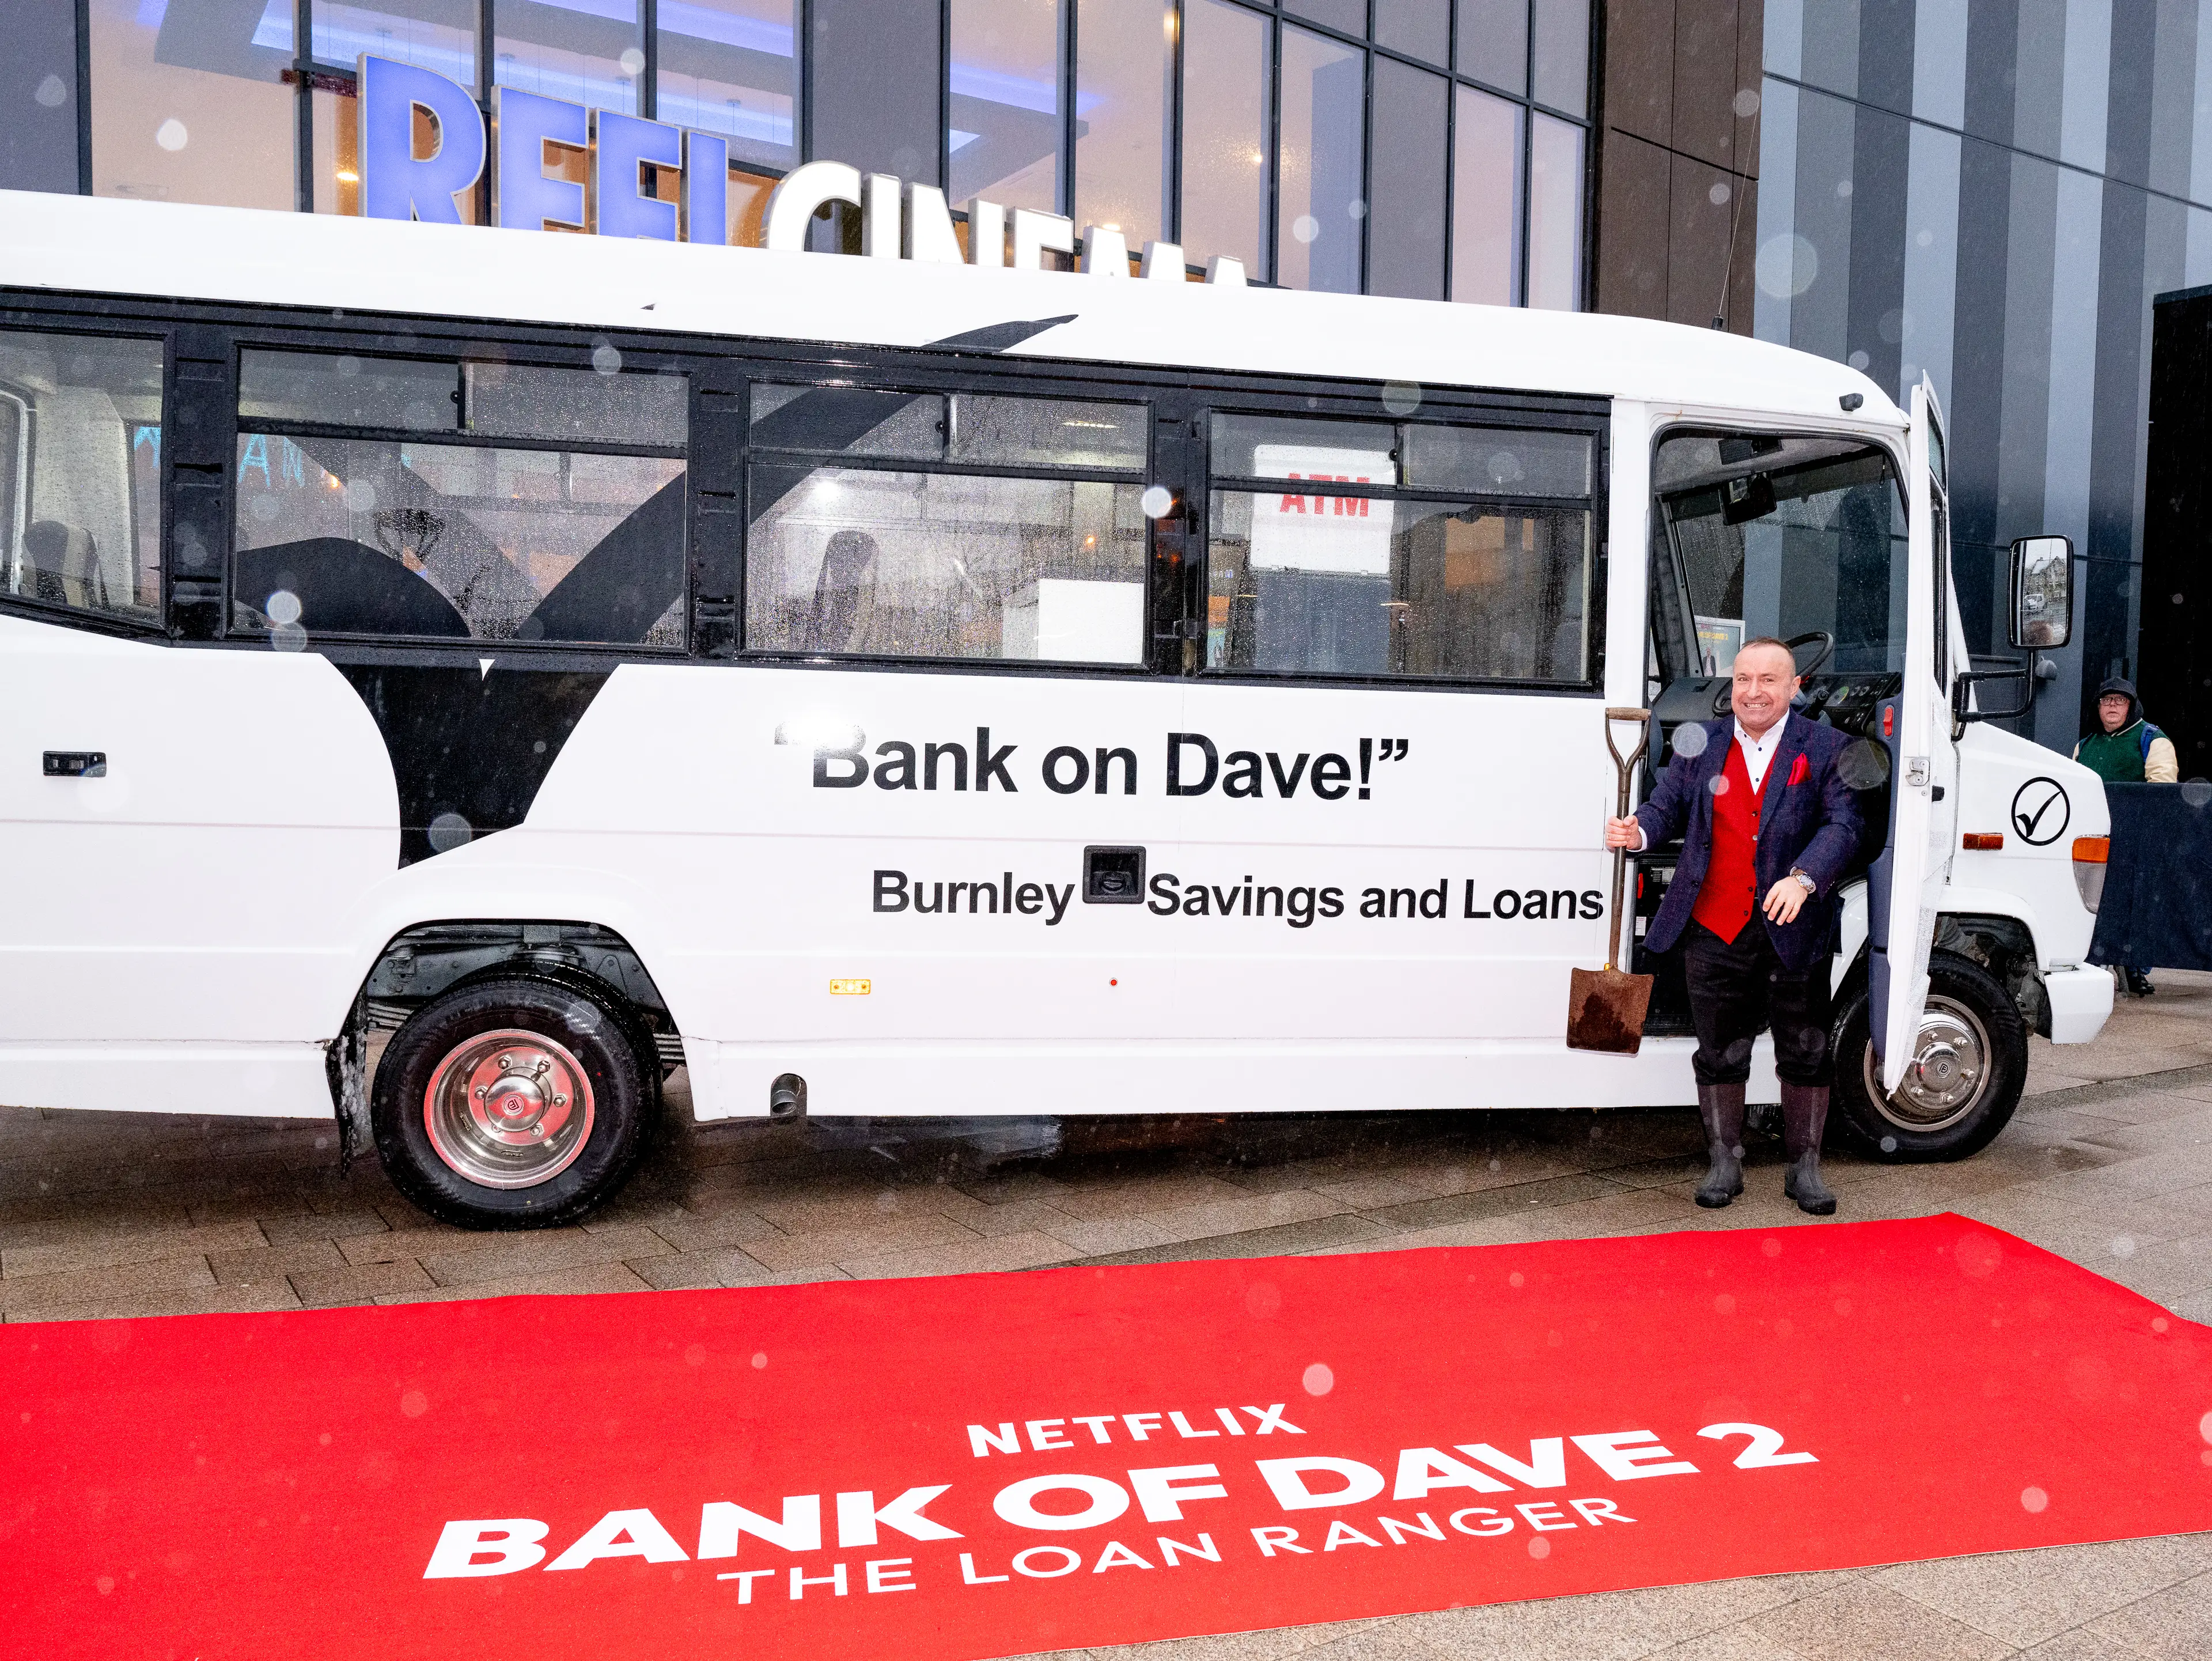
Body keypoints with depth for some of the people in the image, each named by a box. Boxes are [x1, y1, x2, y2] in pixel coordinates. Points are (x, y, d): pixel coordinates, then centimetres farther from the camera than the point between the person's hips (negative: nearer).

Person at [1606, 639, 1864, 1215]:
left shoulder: (1827, 749, -1)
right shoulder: (1699, 744, 8)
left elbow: (1842, 826, -9)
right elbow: (1667, 806, 7)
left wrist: (1804, 879, -26)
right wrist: (1639, 832, -16)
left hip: (1794, 932, -1)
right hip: (1714, 931, 2)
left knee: (1806, 1053, 9)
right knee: (1719, 1052, 11)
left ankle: (1804, 1167, 26)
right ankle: (1724, 1163, 26)